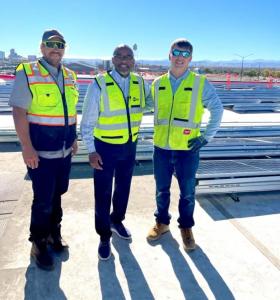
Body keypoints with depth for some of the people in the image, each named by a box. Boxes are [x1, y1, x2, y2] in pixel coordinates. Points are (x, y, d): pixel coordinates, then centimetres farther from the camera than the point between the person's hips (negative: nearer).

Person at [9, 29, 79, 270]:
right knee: (43, 199, 2)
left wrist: (73, 139, 14)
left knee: (57, 193, 17)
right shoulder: (27, 73, -8)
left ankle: (54, 233, 36)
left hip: (65, 149, 6)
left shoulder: (70, 76, 10)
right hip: (41, 150, -5)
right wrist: (27, 147, -18)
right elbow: (19, 112, -13)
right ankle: (39, 244, 23)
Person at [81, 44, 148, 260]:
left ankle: (117, 221, 44)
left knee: (123, 188, 19)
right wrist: (91, 151, -13)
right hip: (105, 147, -4)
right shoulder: (100, 84, -14)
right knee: (103, 194, 5)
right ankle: (104, 236, 23)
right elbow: (87, 121, -11)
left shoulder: (140, 83, -2)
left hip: (129, 146, 5)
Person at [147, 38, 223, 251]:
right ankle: (162, 222, 37)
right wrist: (161, 132, 9)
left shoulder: (200, 83, -4)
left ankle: (186, 227, 32)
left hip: (187, 149, -2)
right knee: (162, 190, 15)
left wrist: (206, 137, -5)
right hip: (162, 148, 3)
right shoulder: (158, 84, 4)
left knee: (187, 192, 11)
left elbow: (217, 109, -1)